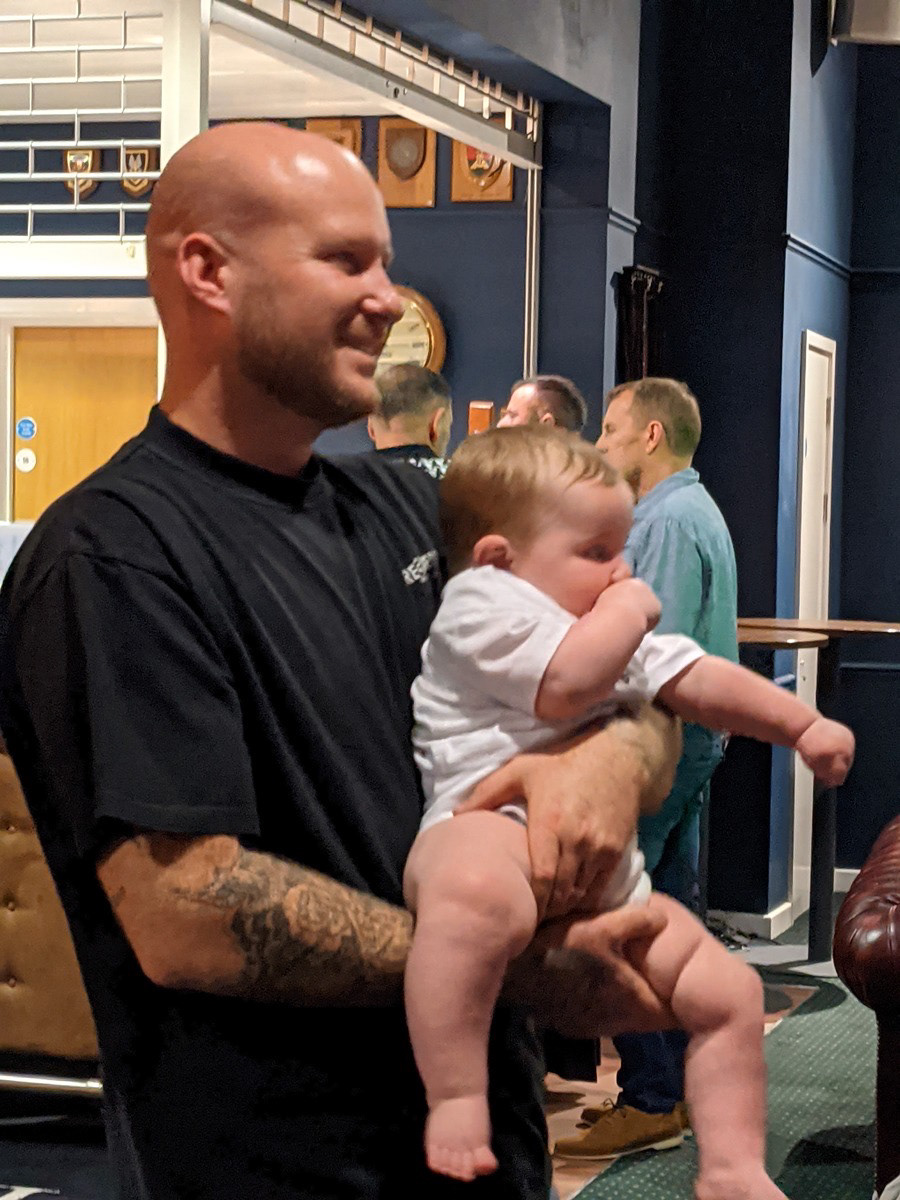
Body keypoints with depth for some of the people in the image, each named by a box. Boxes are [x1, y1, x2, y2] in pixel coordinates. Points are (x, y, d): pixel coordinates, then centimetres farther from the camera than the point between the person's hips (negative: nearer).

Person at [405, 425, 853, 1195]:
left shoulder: (619, 633, 26)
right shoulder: (481, 603, -4)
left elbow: (701, 683, 29)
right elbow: (563, 685, -19)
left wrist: (803, 724, 23)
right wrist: (628, 612, -4)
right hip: (490, 822, -9)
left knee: (727, 989, 8)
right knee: (480, 892, -46)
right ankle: (456, 1101, -39)